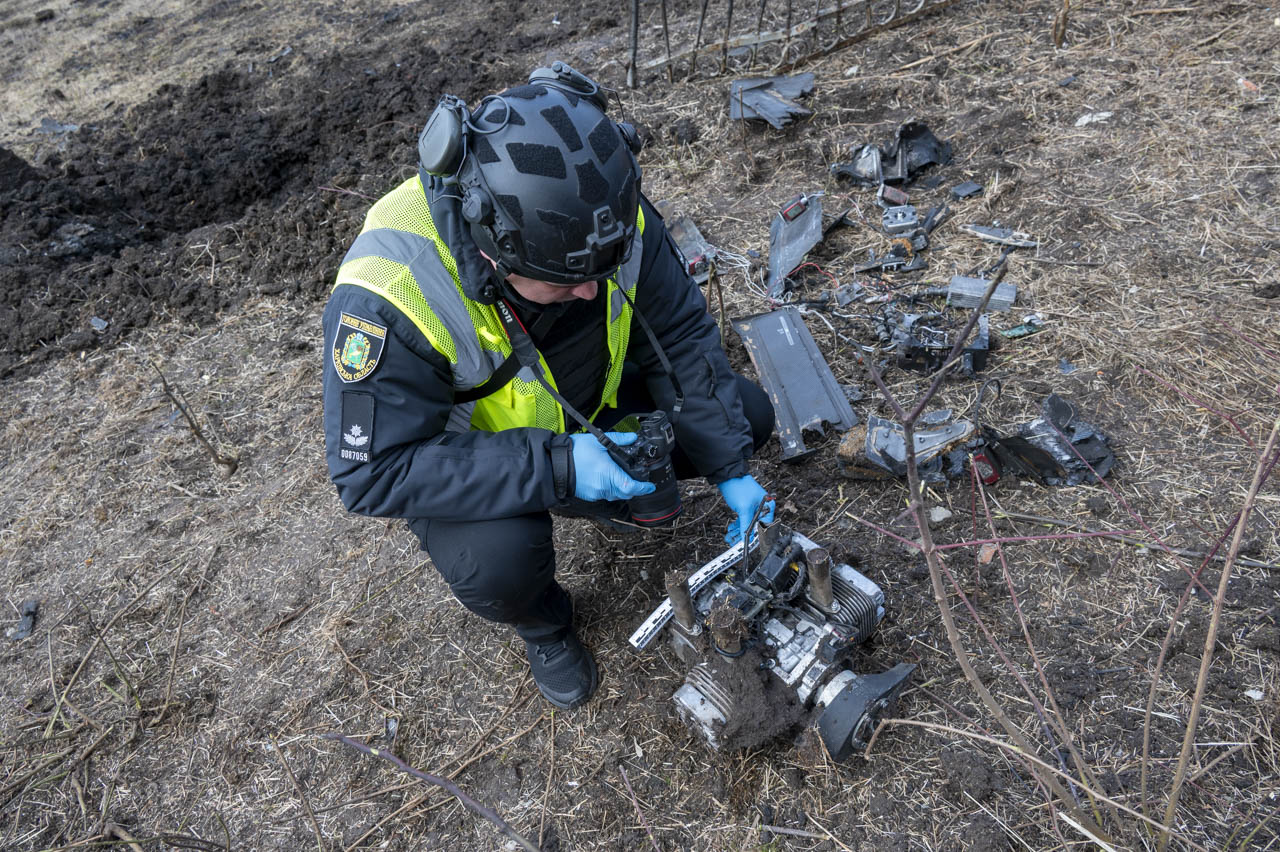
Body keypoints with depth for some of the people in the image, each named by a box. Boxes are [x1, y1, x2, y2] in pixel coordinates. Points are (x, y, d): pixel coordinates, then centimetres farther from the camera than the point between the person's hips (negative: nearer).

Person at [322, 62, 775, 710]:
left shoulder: (611, 214, -22)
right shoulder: (387, 297, -36)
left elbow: (680, 334, -11)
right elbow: (372, 472, -31)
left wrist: (730, 468, -13)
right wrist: (556, 469, -39)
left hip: (588, 407, 5)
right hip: (464, 453, -4)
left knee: (744, 415, -5)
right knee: (498, 560, -34)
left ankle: (620, 494, 21)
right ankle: (542, 625, 5)